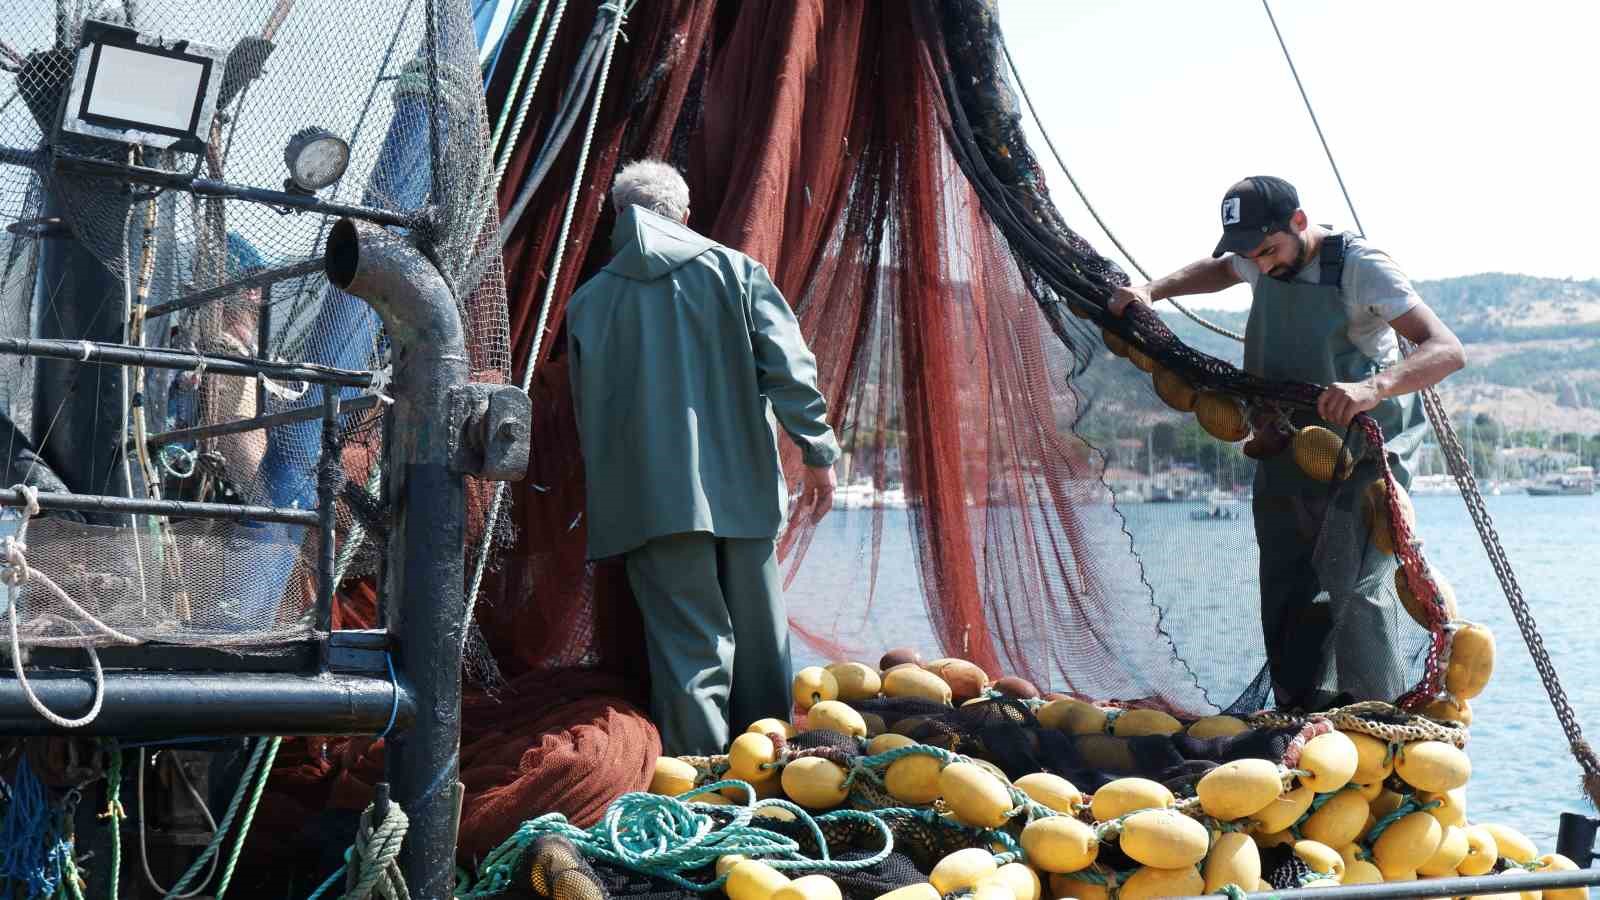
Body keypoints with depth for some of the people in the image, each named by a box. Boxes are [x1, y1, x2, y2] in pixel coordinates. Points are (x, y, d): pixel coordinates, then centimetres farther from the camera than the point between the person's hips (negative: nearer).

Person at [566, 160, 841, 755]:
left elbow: (586, 414, 13)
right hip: (742, 488, 1)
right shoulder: (734, 270, 4)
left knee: (689, 642, 1)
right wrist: (818, 451, 1)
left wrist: (612, 489, 24)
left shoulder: (589, 300, 7)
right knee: (758, 638, 13)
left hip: (652, 500, 0)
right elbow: (789, 367, -4)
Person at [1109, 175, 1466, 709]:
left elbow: (1447, 351, -28)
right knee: (1285, 602, 8)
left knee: (1352, 589, -20)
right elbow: (1217, 270, 30)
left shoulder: (1360, 267, -18)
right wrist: (1151, 291, 12)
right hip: (1285, 454, 7)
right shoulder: (1265, 259, 3)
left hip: (1363, 451, -7)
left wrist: (1373, 387, -47)